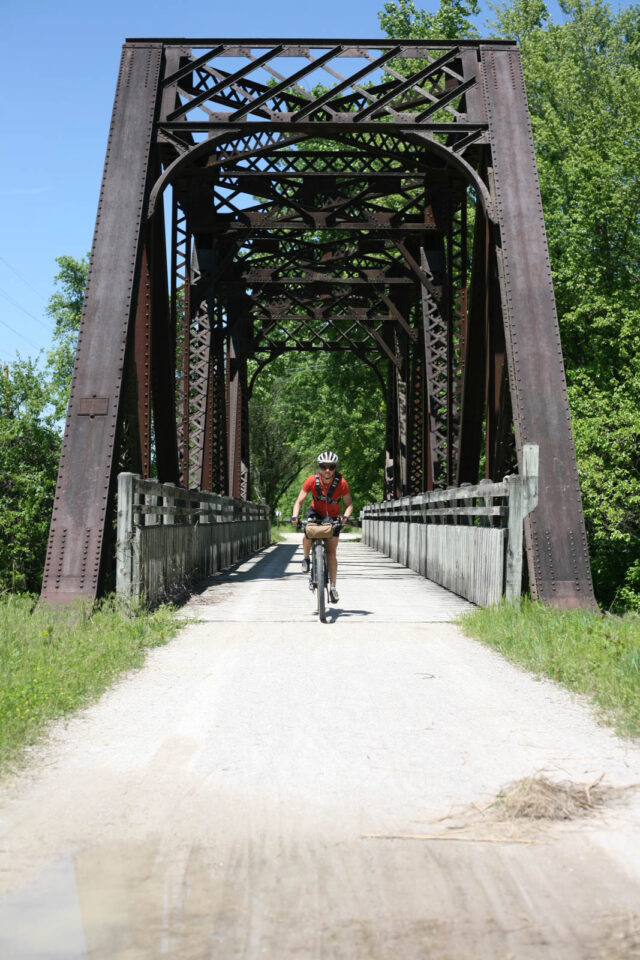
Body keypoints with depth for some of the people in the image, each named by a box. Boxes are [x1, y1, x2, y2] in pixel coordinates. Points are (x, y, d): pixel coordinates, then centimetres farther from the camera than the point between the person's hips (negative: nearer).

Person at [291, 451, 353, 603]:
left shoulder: (341, 482, -23)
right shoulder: (312, 480, -22)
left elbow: (349, 504, -16)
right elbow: (299, 501, -16)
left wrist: (345, 516, -36)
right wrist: (295, 516, -33)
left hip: (333, 517, 0)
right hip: (316, 512, 0)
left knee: (332, 553, -6)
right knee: (308, 534, -31)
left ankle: (333, 586, 2)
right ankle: (306, 558, 0)